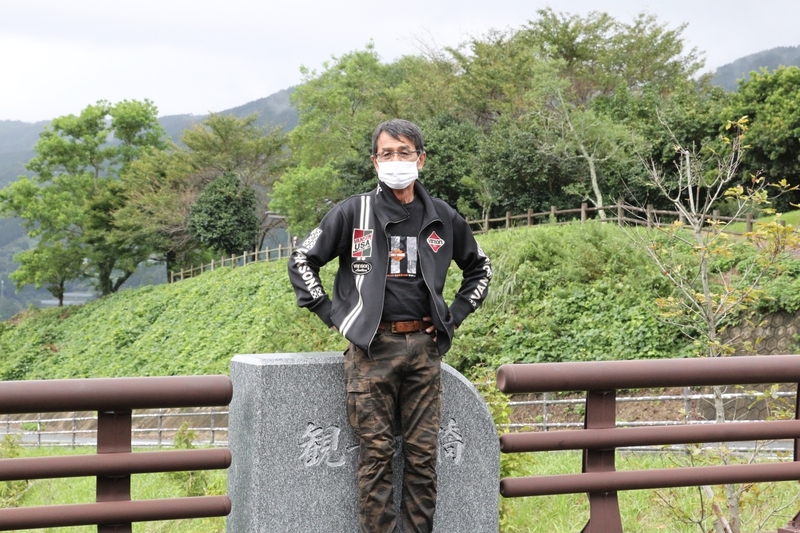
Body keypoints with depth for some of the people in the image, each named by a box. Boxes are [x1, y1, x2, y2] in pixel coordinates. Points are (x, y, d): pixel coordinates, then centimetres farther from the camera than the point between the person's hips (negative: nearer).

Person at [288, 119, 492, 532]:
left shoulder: (442, 219, 9)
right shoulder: (354, 212, 1)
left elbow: (479, 268, 24)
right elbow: (302, 261, 7)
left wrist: (454, 315, 12)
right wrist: (332, 315, 0)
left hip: (423, 347, 3)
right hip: (371, 347, -3)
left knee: (423, 454, 4)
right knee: (376, 454, -2)